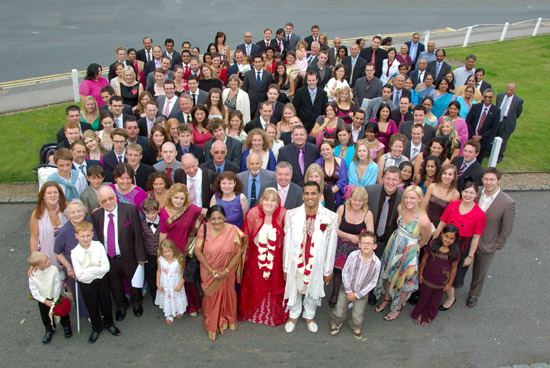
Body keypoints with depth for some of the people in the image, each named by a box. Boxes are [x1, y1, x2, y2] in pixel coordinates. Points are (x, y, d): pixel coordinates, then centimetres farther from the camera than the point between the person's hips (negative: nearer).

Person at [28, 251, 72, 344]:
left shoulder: (54, 269, -29)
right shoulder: (32, 275, -25)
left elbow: (57, 286, -20)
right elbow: (34, 291, -14)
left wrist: (55, 300, -14)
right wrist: (45, 301, -15)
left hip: (56, 297, -1)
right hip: (43, 300, 1)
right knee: (46, 317, 21)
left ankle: (66, 326, 47)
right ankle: (49, 330, 50)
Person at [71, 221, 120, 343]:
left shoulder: (98, 246, -17)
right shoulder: (75, 253, -20)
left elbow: (106, 267, -19)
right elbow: (80, 276, -21)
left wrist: (89, 270, -24)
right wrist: (98, 270, -20)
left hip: (102, 281, 1)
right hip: (86, 284, -1)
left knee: (106, 304, 21)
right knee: (92, 307, 19)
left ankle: (109, 323, 49)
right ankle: (96, 328, 46)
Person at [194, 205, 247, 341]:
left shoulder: (233, 231, -20)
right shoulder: (204, 229, -18)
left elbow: (238, 253, -15)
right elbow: (197, 250, -16)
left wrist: (226, 271, -19)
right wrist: (212, 271, -18)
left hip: (227, 272, 0)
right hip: (209, 272, 0)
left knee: (227, 295, 20)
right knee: (211, 297, 15)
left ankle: (228, 320, 48)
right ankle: (211, 326, 39)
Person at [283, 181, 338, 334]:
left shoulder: (331, 217, -16)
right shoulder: (292, 215, -12)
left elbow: (331, 246, -7)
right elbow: (287, 243, -5)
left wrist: (328, 270, -1)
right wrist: (285, 267, 0)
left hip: (316, 264, 0)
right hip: (295, 263, 1)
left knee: (313, 290, 21)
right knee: (294, 289, 21)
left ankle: (309, 316, 50)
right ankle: (293, 315, 49)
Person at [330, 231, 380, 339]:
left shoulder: (376, 262, -19)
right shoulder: (353, 255, -20)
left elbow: (373, 282, -10)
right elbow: (345, 272, -11)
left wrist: (357, 295, -9)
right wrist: (349, 291, -10)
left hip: (361, 293, 0)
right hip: (347, 289, 0)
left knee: (358, 315, 10)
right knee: (340, 311, 9)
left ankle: (356, 327, 42)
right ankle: (336, 323, 41)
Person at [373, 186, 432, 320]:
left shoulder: (423, 220, -30)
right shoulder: (401, 208, -13)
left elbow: (424, 241, -11)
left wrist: (409, 248, 2)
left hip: (408, 252, -5)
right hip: (394, 245, 6)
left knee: (404, 279, 14)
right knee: (389, 273, 22)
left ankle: (398, 307, 40)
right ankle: (387, 299, 48)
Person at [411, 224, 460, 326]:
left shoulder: (455, 251, -18)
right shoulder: (433, 244, -19)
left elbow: (454, 268, -6)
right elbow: (424, 259, -6)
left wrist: (450, 283, 1)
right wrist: (420, 274, 0)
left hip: (442, 282, 1)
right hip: (428, 278, 0)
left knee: (435, 301, 21)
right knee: (424, 297, 20)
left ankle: (429, 317, 46)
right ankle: (418, 313, 45)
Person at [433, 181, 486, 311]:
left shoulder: (480, 215, -15)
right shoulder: (452, 205, -7)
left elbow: (476, 238, -10)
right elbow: (441, 224, -2)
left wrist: (470, 256, -6)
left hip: (462, 248, -3)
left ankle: (451, 298, 39)